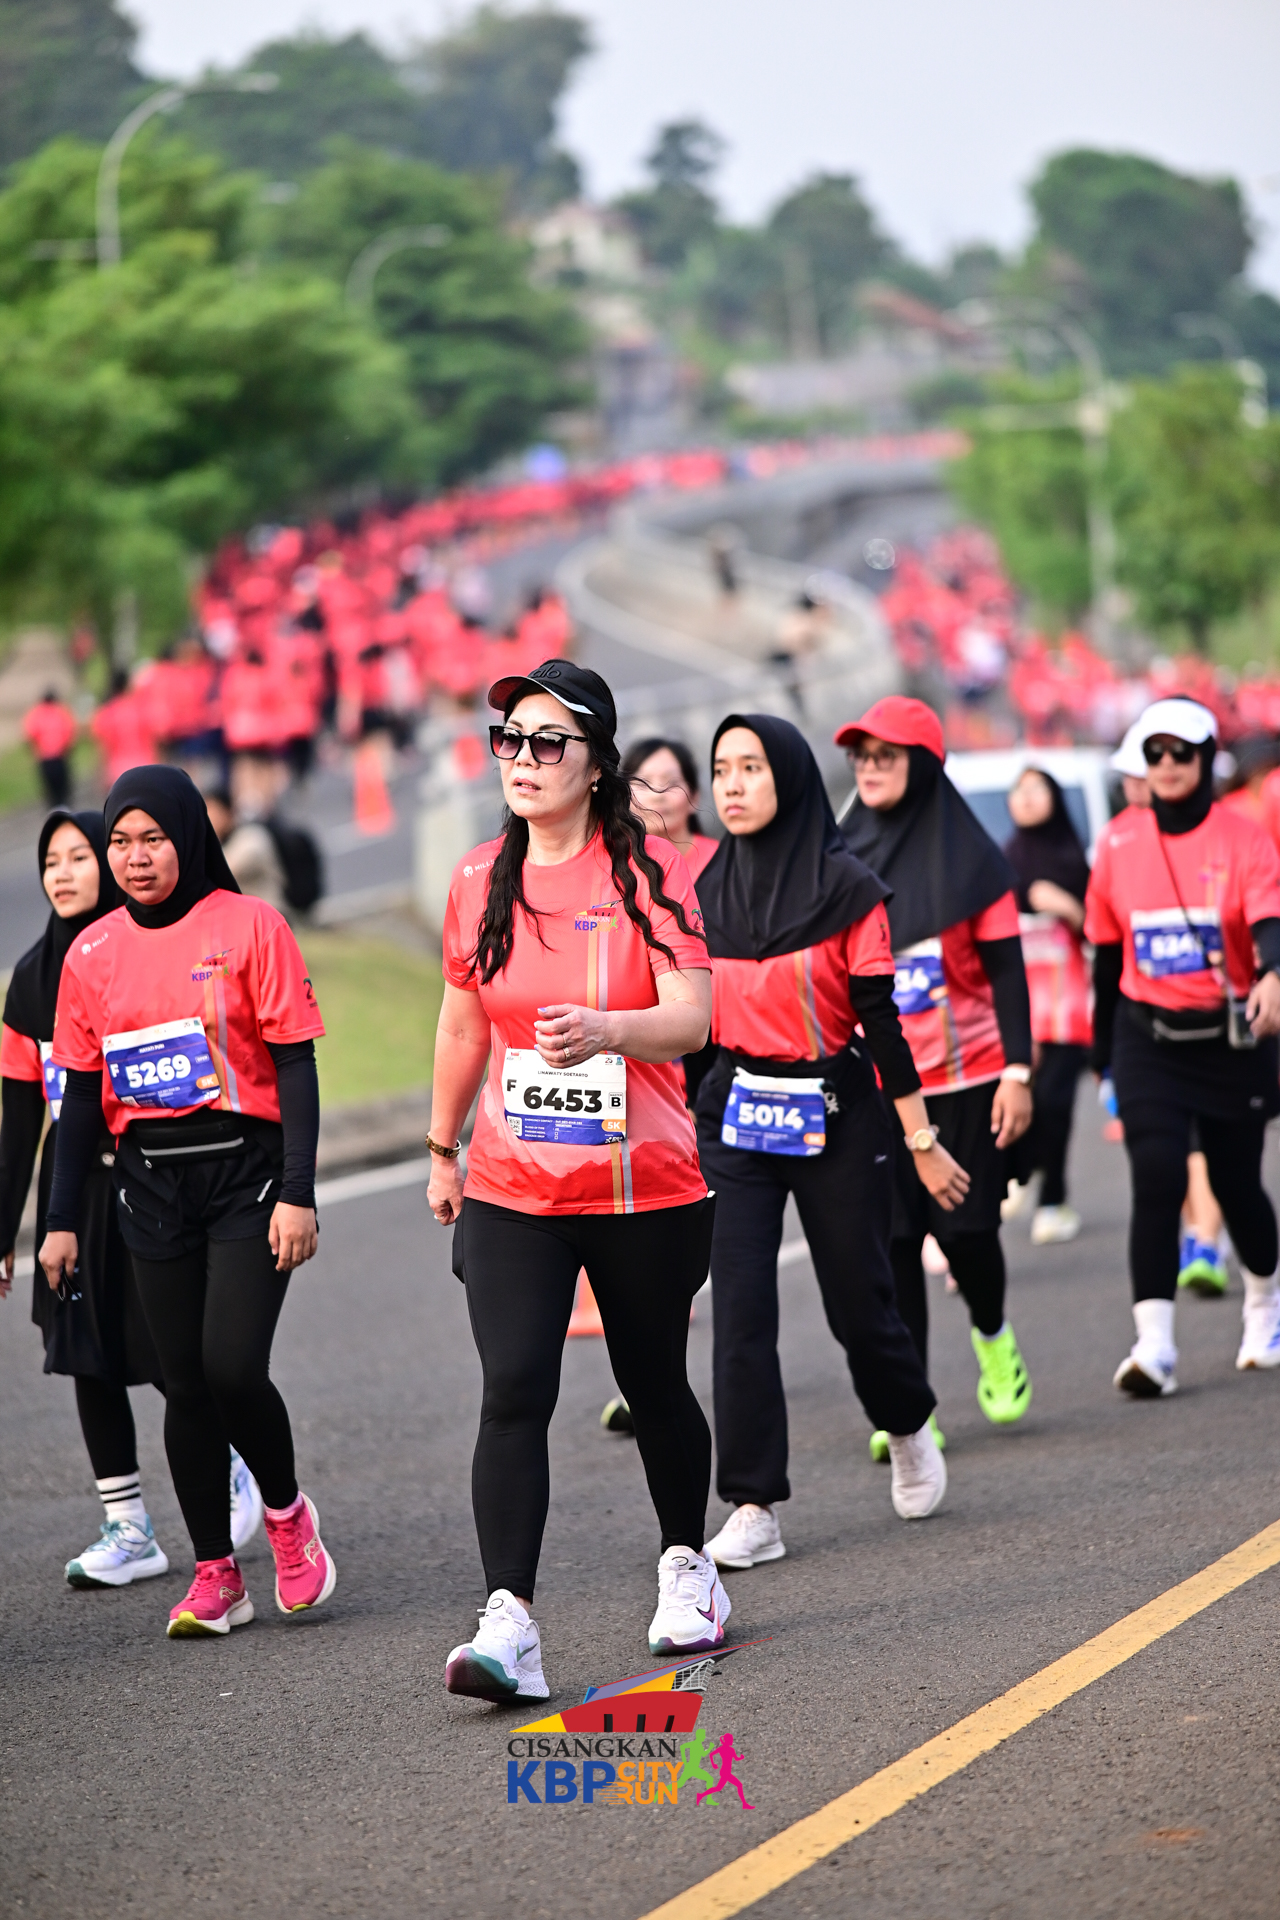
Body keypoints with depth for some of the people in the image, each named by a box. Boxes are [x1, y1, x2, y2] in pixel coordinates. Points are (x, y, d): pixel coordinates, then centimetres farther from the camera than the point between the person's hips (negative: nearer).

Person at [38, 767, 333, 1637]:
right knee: (187, 1384, 4)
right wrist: (63, 1220, 9)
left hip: (245, 1172, -4)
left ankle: (287, 1512, 13)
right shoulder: (93, 954, 8)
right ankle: (216, 1576, 12)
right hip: (152, 1187, 4)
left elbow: (295, 1067, -5)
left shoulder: (248, 927, -4)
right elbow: (81, 1096, 13)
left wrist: (297, 1193, -12)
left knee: (234, 1367, -15)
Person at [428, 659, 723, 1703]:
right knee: (514, 1391, -13)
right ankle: (509, 1625, -20)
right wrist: (443, 1149, 24)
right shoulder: (481, 879, 5)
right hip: (511, 1191, 2)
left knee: (655, 1384, 13)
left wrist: (605, 1029, -38)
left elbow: (691, 1019, -18)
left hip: (647, 1191, -2)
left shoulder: (651, 872, -8)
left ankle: (686, 1565, 39)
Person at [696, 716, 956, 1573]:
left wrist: (921, 1138, -5)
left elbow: (879, 1017, -7)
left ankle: (910, 1429, 38)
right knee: (740, 1313, -6)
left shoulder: (846, 887, -8)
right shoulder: (706, 891, 4)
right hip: (735, 1116, 3)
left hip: (836, 1115, -3)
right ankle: (754, 1509, -3)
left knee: (859, 1301, 8)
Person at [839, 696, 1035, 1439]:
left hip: (965, 1079, -2)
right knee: (890, 1242, -2)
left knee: (966, 1227, -1)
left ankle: (993, 1336, 31)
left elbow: (1006, 969, -2)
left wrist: (1018, 1071, -8)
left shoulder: (969, 857, -3)